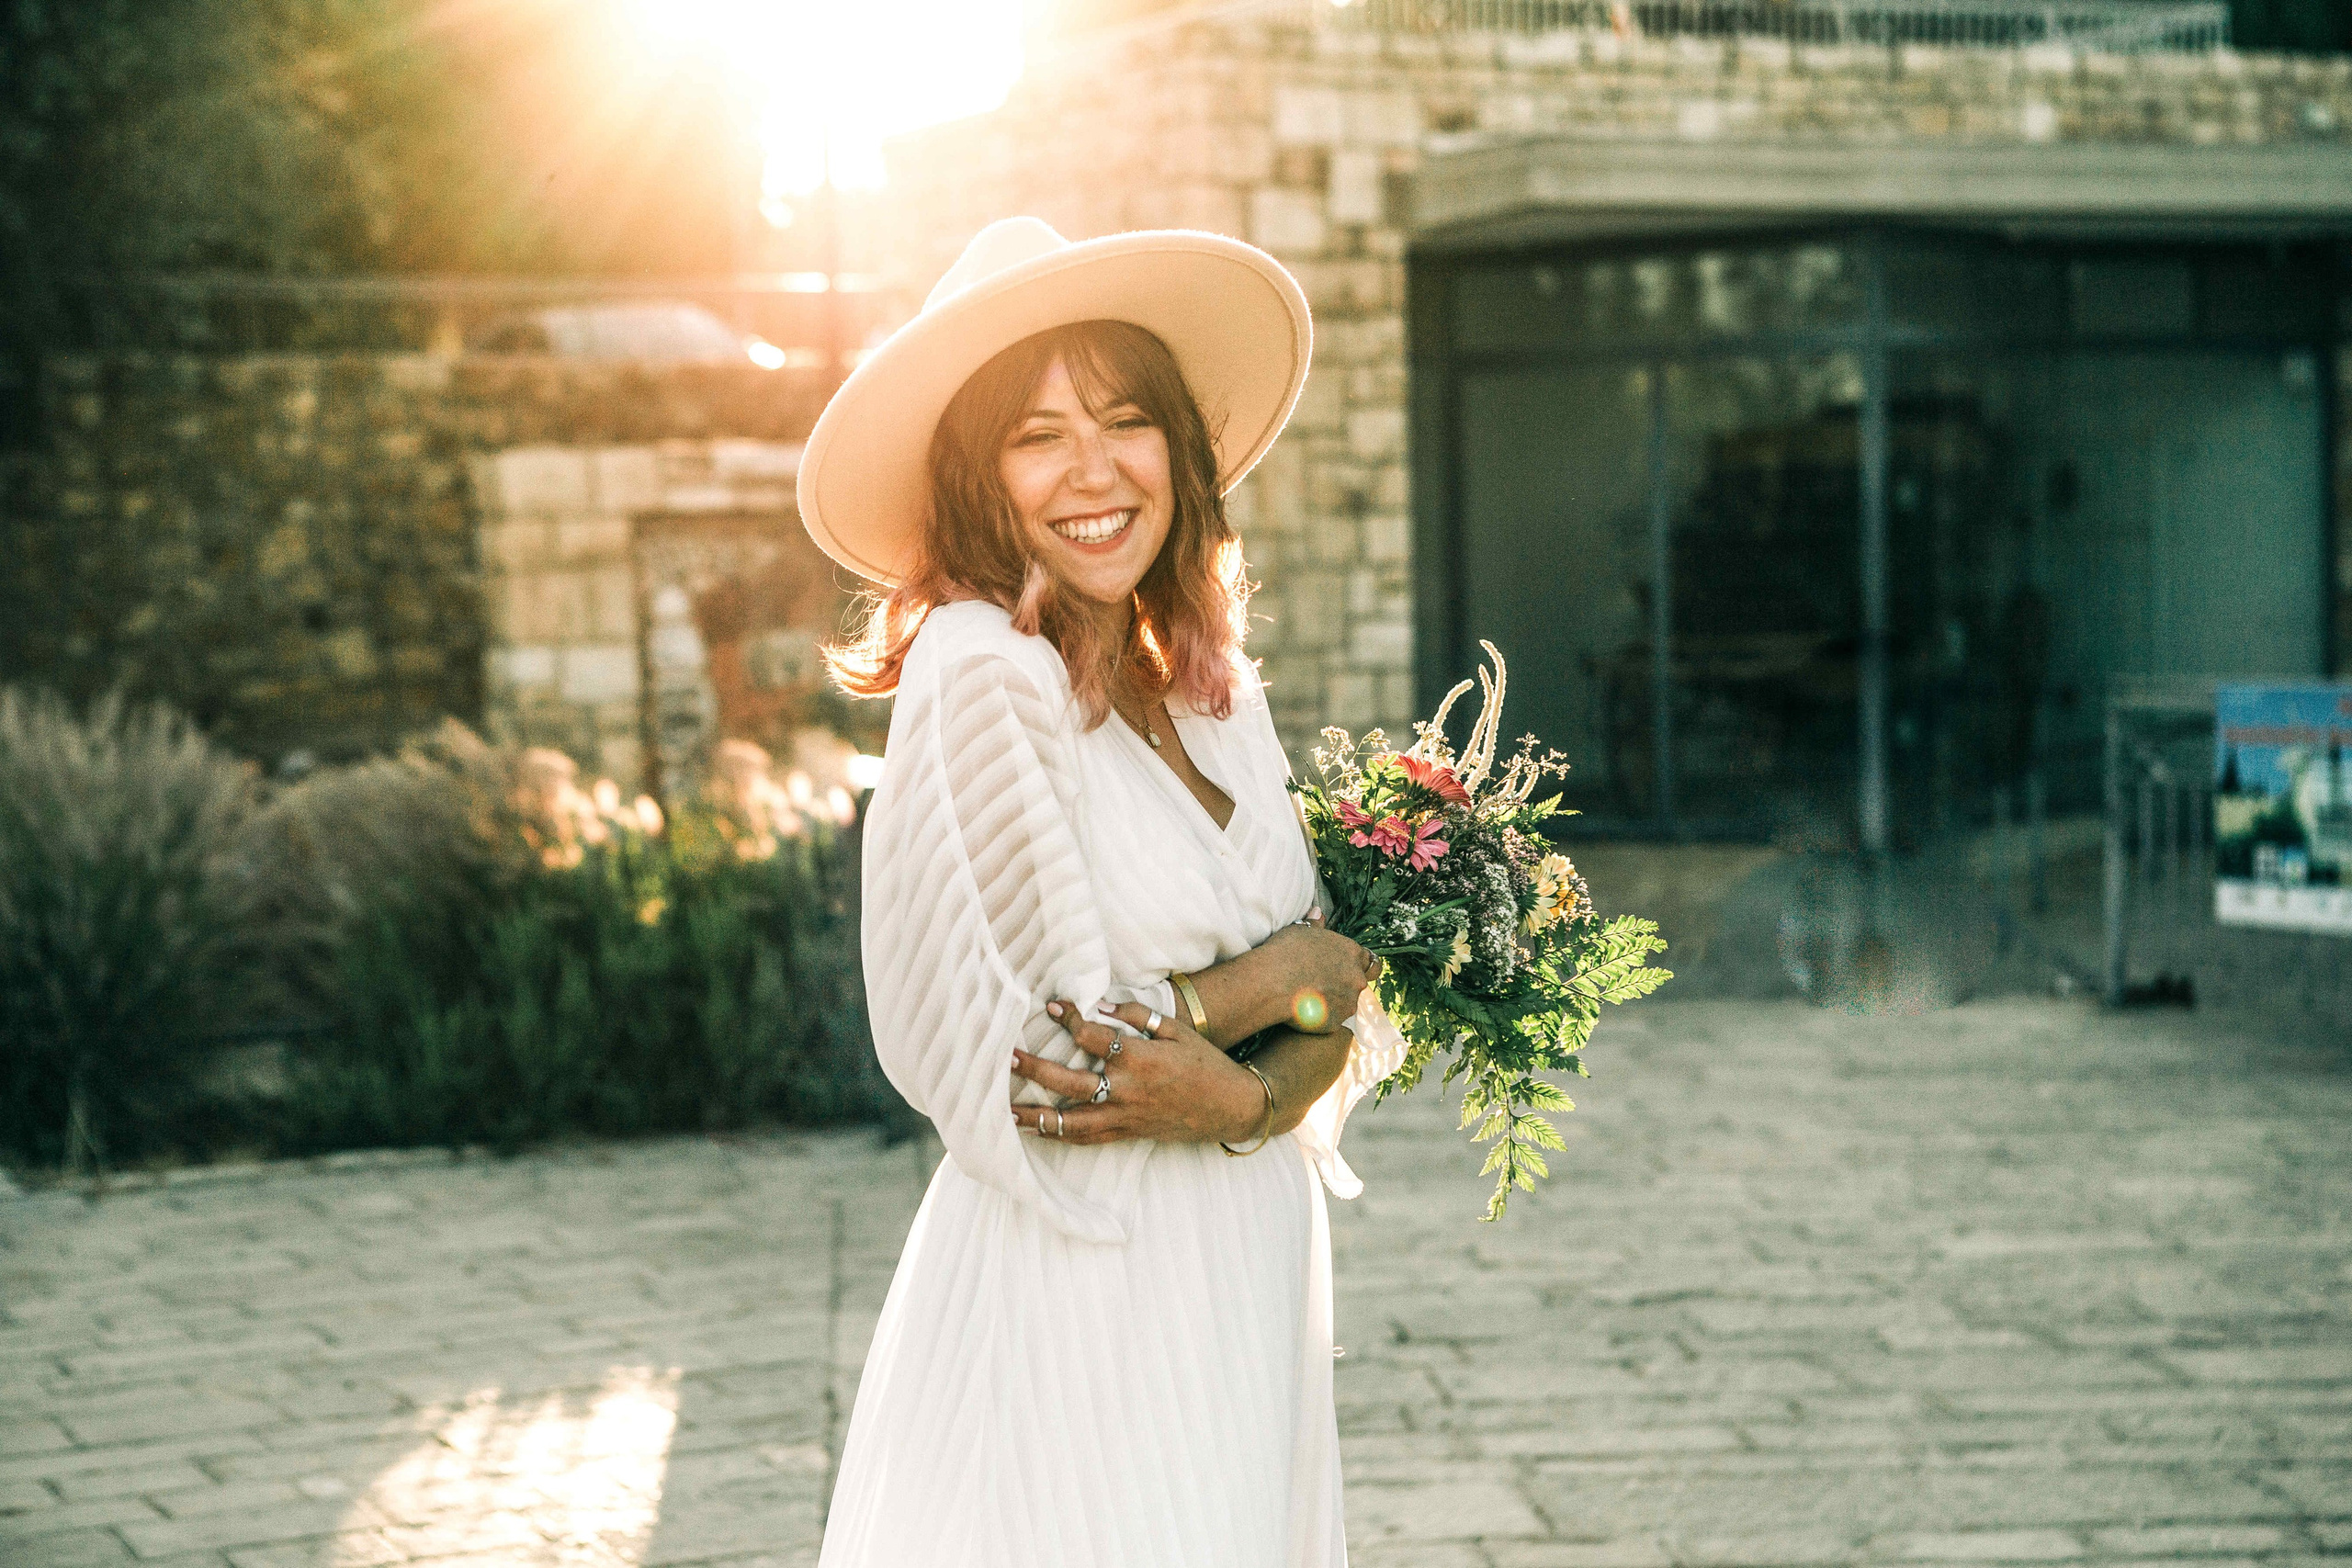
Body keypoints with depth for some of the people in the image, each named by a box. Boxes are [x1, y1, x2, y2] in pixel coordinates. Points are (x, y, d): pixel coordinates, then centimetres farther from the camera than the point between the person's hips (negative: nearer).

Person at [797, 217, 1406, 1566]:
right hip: (1078, 1308, -7)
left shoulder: (1217, 690, 7)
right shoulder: (980, 672, -15)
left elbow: (1343, 1010, 7)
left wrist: (1250, 1097, -16)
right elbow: (1017, 1071, -19)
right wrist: (1298, 971, -8)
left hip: (1248, 1288, 7)